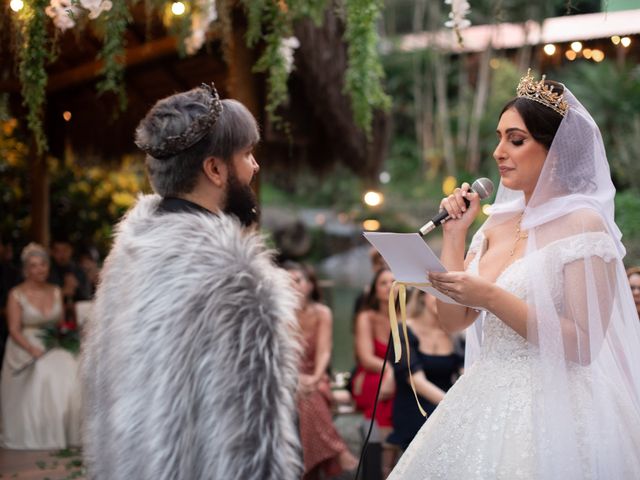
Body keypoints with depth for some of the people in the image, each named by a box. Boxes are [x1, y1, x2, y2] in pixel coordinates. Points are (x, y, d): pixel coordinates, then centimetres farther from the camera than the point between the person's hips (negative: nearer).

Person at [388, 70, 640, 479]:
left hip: (548, 410, -6)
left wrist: (491, 298, -22)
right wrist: (454, 234, 4)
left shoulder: (584, 223, -10)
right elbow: (455, 320, 9)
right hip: (484, 403, 7)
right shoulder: (498, 223, 10)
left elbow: (583, 346, -17)